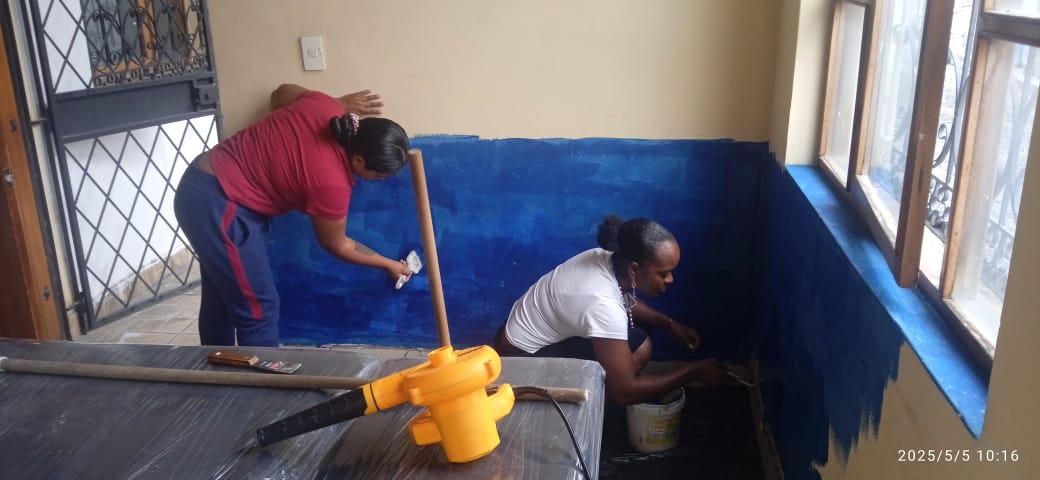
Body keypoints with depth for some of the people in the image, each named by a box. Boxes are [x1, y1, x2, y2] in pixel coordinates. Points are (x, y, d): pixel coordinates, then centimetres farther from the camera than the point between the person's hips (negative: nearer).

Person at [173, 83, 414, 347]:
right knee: (258, 309, -1)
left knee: (220, 298, 22)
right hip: (217, 203, -10)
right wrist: (388, 264, 7)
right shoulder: (332, 183, -24)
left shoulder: (325, 107, -7)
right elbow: (336, 245, -5)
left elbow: (282, 93, 16)